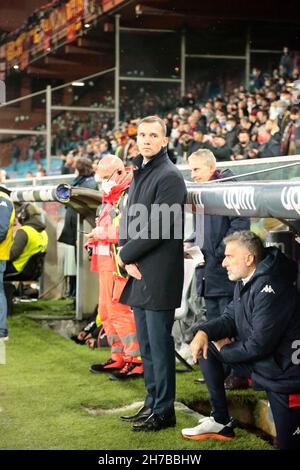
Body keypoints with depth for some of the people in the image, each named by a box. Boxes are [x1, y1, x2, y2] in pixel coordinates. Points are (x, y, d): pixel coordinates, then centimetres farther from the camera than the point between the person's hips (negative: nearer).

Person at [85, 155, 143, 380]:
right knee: (106, 311, 13)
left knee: (119, 311, -12)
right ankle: (118, 357, 21)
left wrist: (103, 233, -18)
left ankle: (137, 361, -8)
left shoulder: (129, 197, -13)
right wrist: (95, 238, 8)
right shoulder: (110, 199, 19)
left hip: (120, 265, -10)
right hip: (106, 263, 10)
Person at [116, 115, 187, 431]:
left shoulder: (169, 176, -12)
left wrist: (125, 255, -9)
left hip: (159, 275, -9)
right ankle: (152, 404, 25)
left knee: (160, 344, -2)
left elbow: (157, 229, -18)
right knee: (146, 345, 15)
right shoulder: (139, 174, 16)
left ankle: (164, 412, 6)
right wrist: (127, 258, -1)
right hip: (138, 274, 9)